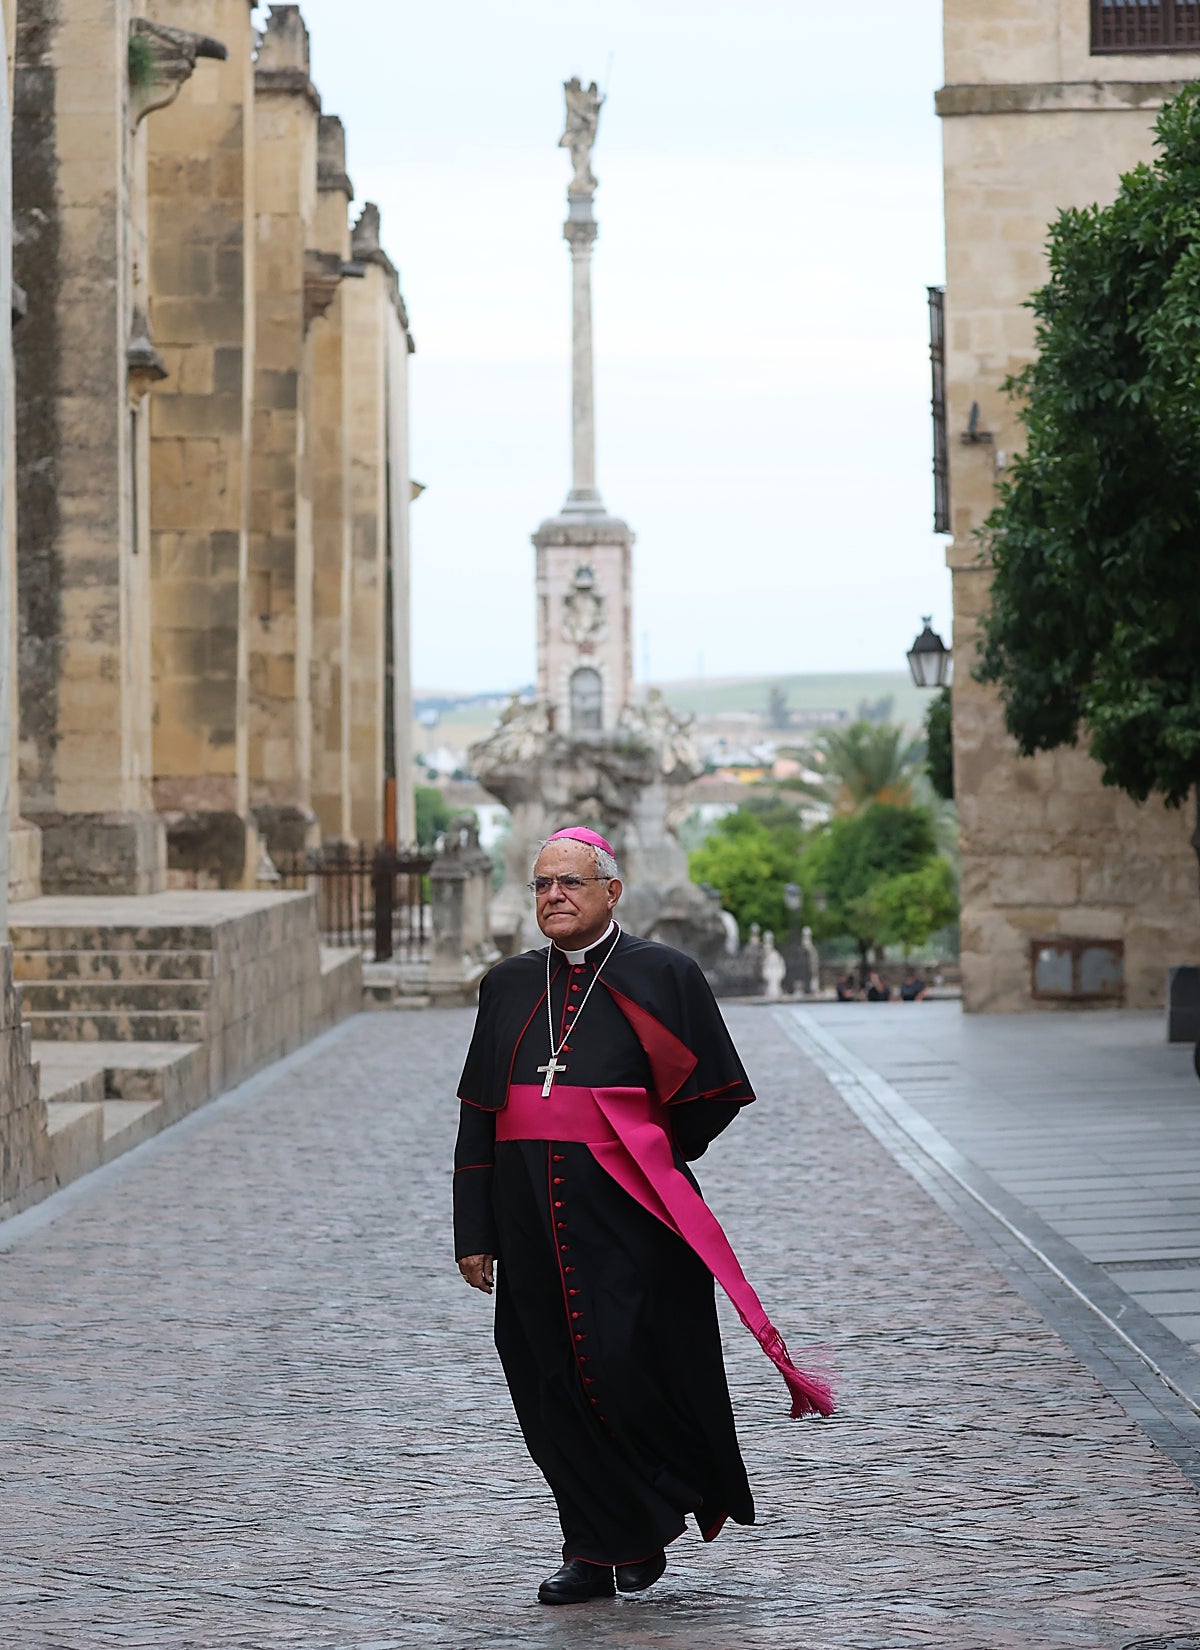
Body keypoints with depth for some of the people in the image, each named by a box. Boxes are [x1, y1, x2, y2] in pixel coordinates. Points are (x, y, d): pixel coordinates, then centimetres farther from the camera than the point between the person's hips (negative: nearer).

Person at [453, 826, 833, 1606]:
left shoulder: (663, 977, -1)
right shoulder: (509, 986, 11)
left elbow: (711, 1099, 3)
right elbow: (478, 1116, 12)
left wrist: (644, 1163, 7)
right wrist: (475, 1233, 8)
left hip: (628, 1220, -4)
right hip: (533, 1224, 4)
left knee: (630, 1369, -8)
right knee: (555, 1387, 5)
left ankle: (664, 1508, 18)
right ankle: (597, 1550, 15)